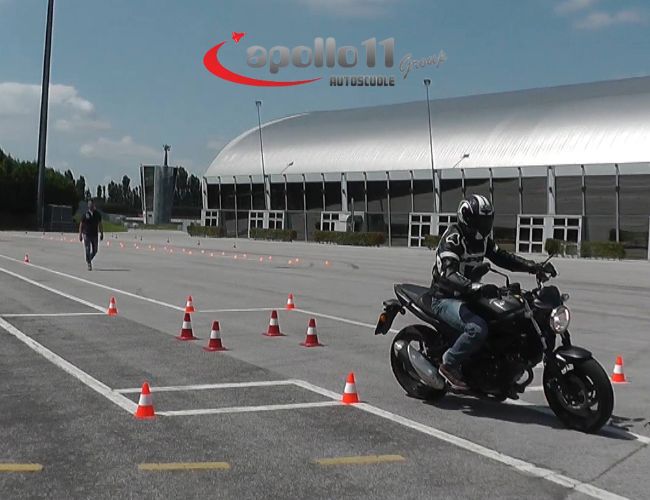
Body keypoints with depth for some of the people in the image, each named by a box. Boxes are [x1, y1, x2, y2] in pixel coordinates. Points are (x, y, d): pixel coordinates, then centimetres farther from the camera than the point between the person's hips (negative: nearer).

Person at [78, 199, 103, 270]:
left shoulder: (97, 214, 4)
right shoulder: (85, 214, -3)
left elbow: (100, 224, 10)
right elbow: (81, 224, 0)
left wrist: (101, 233, 6)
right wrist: (80, 234, -4)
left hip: (94, 235, 3)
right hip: (86, 234, -3)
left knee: (94, 251, 7)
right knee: (88, 250, -6)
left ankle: (89, 260, 33)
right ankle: (89, 264, 2)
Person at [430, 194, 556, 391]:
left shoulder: (483, 238, 7)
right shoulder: (452, 238, -20)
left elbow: (501, 257, 16)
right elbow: (448, 274, -33)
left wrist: (534, 267, 3)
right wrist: (476, 287, -50)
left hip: (469, 297, 9)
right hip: (446, 299, -9)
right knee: (478, 329, -33)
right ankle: (449, 365, -13)